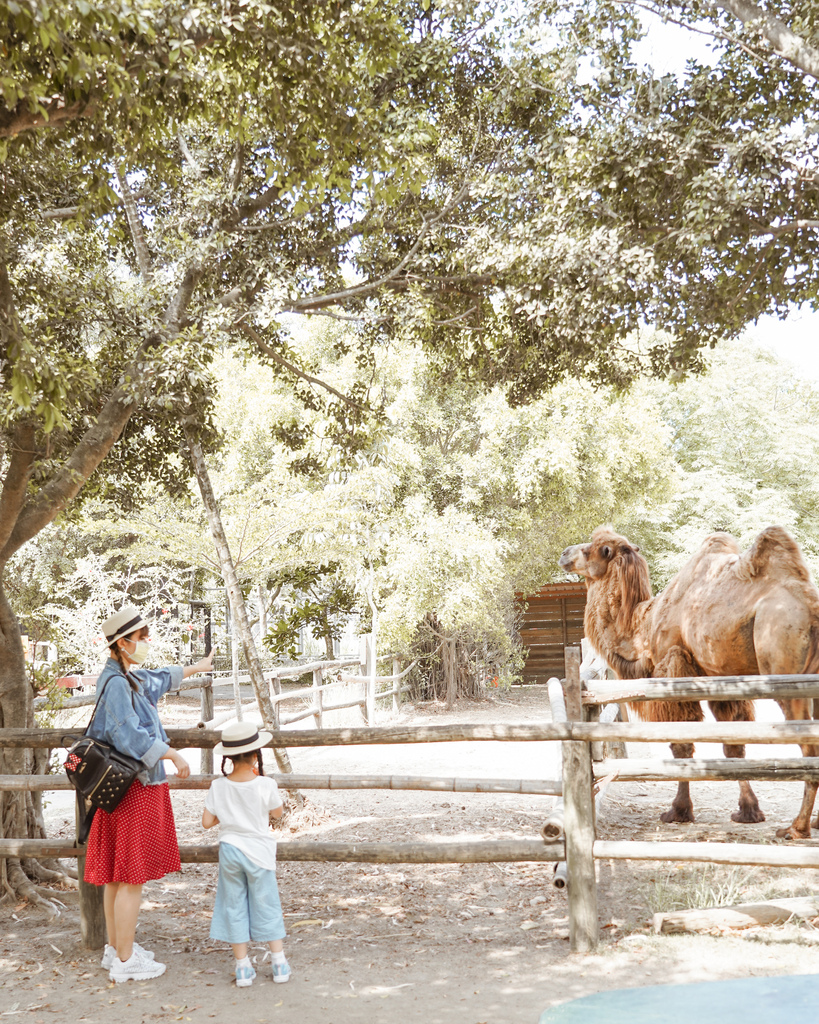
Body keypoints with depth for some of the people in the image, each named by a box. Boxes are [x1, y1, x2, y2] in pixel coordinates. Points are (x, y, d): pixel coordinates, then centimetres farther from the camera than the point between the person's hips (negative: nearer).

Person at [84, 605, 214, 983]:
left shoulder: (129, 677, 10)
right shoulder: (116, 684, -20)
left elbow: (159, 679, 30)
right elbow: (132, 736, -24)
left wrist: (196, 668, 43)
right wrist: (173, 754, -17)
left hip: (126, 786, 10)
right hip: (134, 789, -10)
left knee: (117, 876, 17)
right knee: (132, 878, -2)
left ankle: (115, 948, 27)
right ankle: (125, 961, 6)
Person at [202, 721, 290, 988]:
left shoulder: (218, 787, -9)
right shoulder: (265, 785, -15)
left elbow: (207, 821, -5)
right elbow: (277, 813, 2)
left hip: (229, 851, 1)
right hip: (259, 852, -1)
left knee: (234, 907, 11)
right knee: (267, 906, 11)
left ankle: (243, 968, 15)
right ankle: (280, 963, 17)